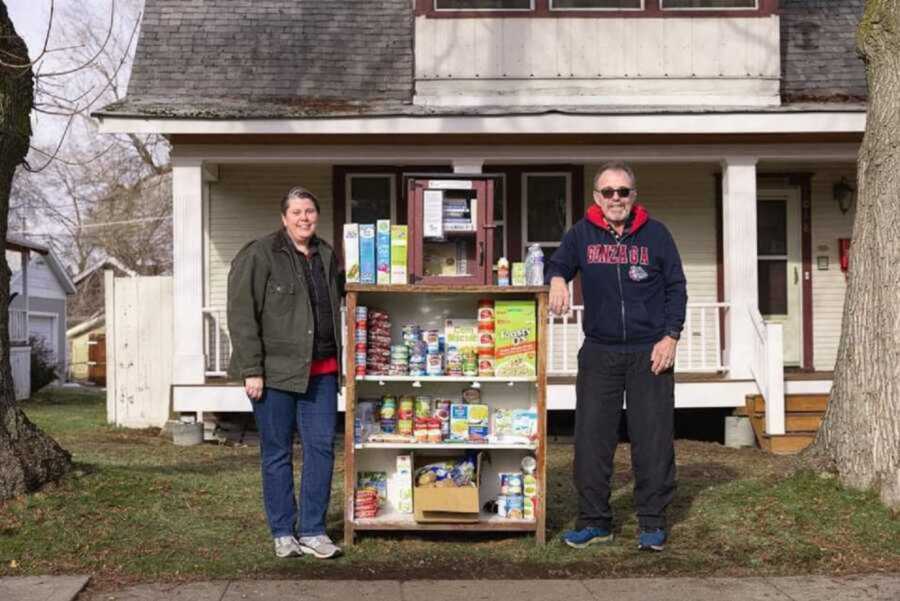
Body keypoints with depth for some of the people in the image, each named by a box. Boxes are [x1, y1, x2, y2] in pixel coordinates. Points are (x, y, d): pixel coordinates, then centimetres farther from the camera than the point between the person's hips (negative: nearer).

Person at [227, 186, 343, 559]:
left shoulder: (326, 256, 14)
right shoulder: (259, 255, -5)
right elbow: (241, 315, -10)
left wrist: (338, 364, 17)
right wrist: (251, 370, -15)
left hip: (321, 372, 6)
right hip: (276, 371, -5)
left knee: (322, 447, 3)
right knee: (277, 453, 4)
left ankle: (312, 531, 13)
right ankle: (283, 533, 14)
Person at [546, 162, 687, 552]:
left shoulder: (655, 234, 3)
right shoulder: (582, 234, 4)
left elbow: (676, 288, 5)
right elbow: (557, 265, 11)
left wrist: (671, 336, -4)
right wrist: (557, 280, -14)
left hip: (650, 352, -1)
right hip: (599, 351, 1)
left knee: (653, 439, 1)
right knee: (591, 438, 2)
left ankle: (652, 523, 11)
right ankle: (594, 521, 13)